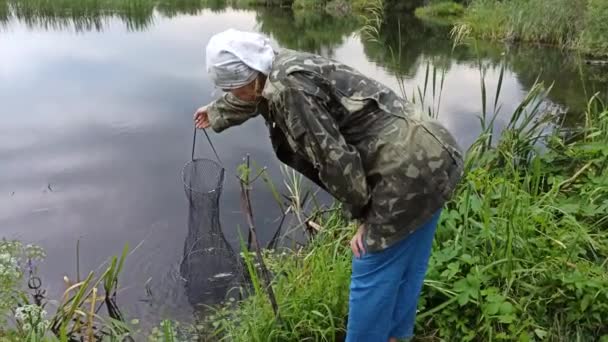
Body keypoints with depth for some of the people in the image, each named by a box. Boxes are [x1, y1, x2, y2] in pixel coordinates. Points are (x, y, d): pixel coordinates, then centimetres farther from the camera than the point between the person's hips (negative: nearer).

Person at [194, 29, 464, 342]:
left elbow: (335, 158, -21)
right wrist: (216, 112, 54)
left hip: (409, 170, -10)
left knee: (371, 274, 6)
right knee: (404, 267, 24)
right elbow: (251, 96, 35)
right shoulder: (281, 67, 13)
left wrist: (364, 217, -6)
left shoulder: (286, 88, -18)